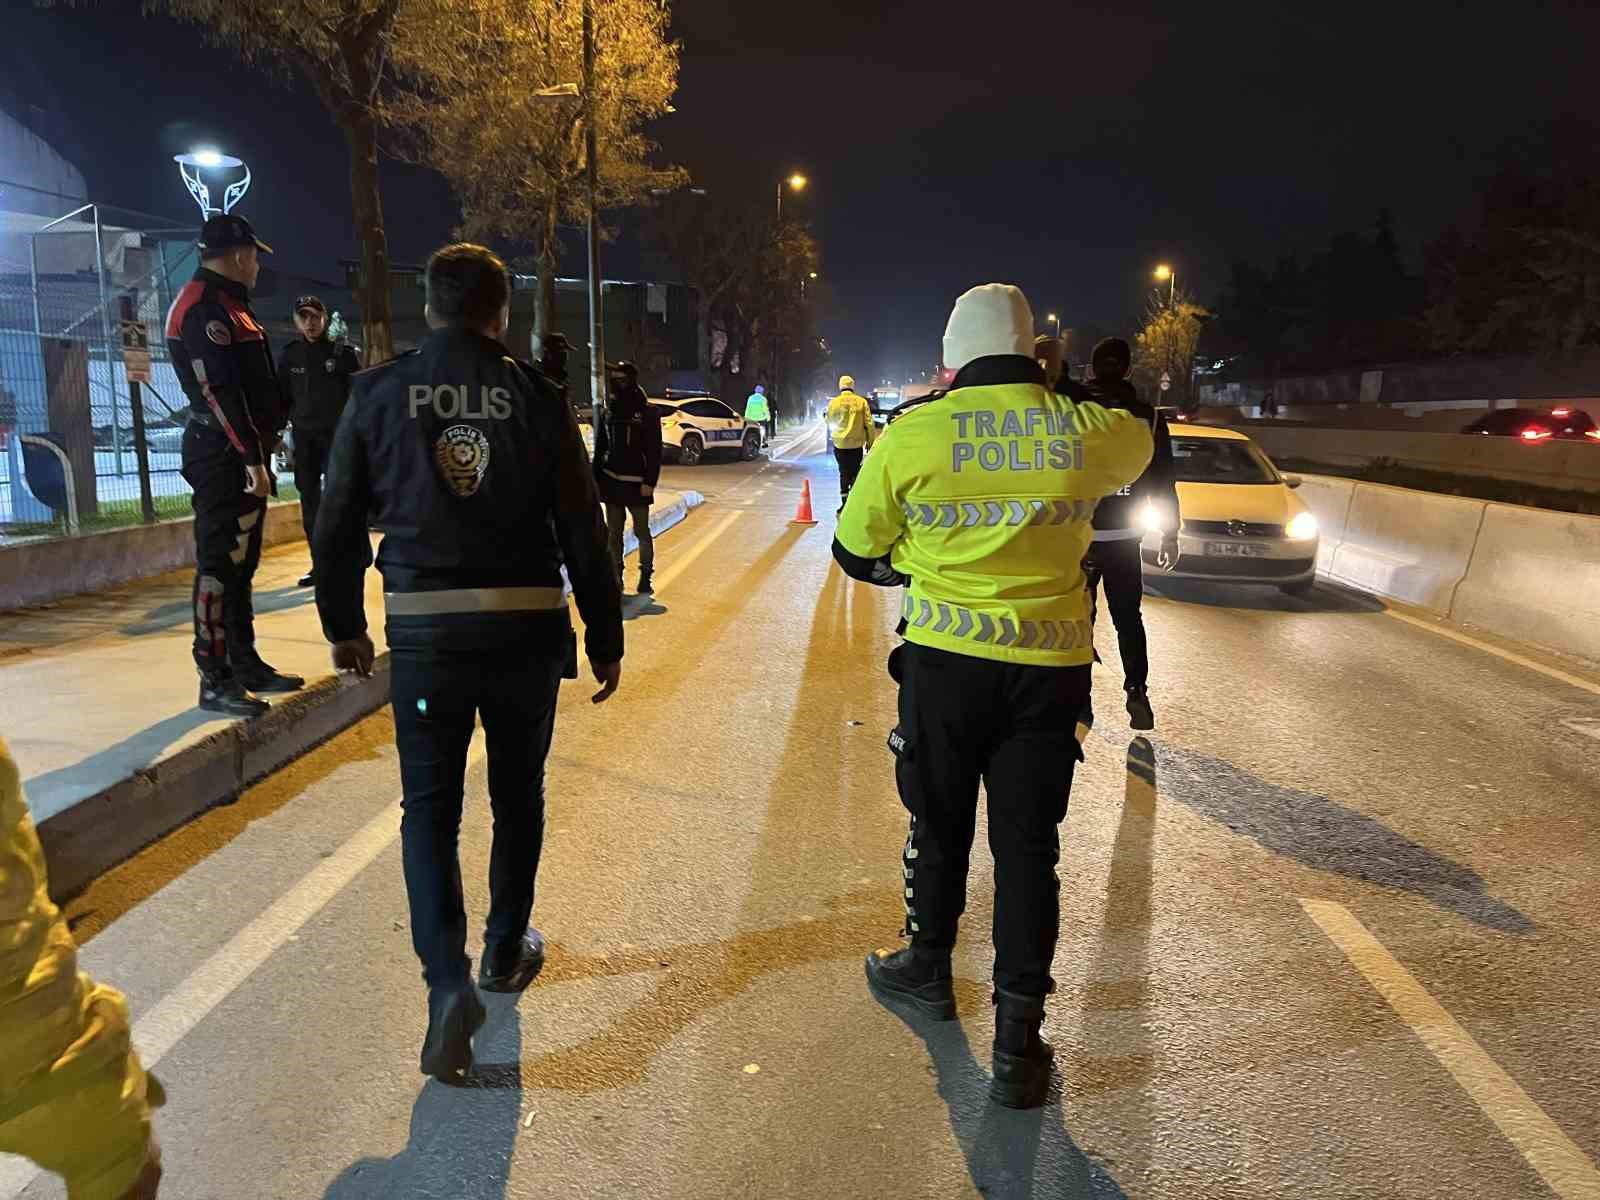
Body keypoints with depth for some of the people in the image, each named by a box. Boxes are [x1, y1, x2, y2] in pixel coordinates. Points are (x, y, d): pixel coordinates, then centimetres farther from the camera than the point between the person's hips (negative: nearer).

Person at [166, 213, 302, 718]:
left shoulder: (225, 303, 20)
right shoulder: (204, 307, -13)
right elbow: (220, 391, -21)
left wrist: (261, 449, 19)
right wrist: (252, 459, -24)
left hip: (241, 454, 11)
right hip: (224, 457, -11)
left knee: (241, 561, 15)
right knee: (220, 563, -6)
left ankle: (245, 663, 25)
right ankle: (214, 680, 0)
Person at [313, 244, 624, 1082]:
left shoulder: (379, 393, 2)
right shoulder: (535, 395, -2)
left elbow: (338, 524, 4)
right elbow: (582, 531, -4)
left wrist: (343, 626, 16)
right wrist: (605, 639, 3)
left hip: (424, 629, 0)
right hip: (527, 627, 0)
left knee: (429, 807, 10)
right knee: (517, 796, 17)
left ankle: (448, 977, -5)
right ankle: (505, 952, 33)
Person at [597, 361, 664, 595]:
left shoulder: (647, 411, -5)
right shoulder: (610, 410, 9)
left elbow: (654, 450, -8)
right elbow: (600, 447, 12)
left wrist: (649, 482, -14)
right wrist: (596, 478, 8)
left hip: (637, 483, -4)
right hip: (611, 481, 4)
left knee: (641, 531, 3)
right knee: (614, 533, 7)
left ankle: (645, 577, 15)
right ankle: (616, 579, 15)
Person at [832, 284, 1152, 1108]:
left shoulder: (913, 433, -8)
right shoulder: (1090, 432, -3)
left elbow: (855, 552, 2)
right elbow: (1141, 439, 23)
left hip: (945, 658, -1)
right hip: (1050, 666, 1)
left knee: (939, 826, 18)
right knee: (1028, 846, 9)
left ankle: (928, 970, 40)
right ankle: (1017, 1042, 15)